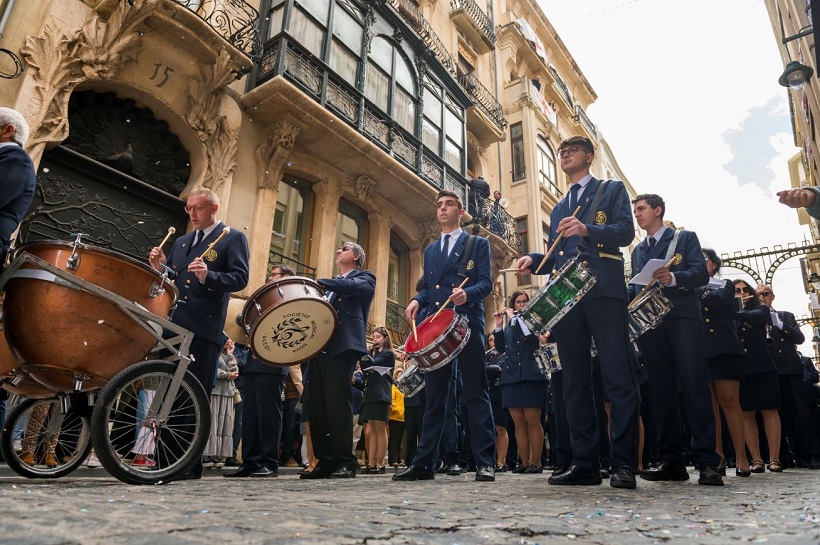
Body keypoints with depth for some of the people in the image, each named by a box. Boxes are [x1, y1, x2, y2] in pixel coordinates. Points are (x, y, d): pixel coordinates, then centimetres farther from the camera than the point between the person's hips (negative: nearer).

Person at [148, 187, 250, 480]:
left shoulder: (233, 238, 4)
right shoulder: (181, 242, 23)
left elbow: (240, 278, -8)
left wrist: (208, 275, -23)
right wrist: (159, 267, 1)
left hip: (204, 329, -6)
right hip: (173, 325, 6)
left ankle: (190, 463, 5)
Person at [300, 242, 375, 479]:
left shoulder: (364, 277, 10)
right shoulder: (332, 285, 31)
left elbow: (354, 286, -12)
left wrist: (319, 282, -20)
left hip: (342, 345, -7)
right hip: (320, 346, 7)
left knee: (338, 403, -11)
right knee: (318, 406, 2)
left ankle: (345, 462, -5)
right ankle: (325, 461, 9)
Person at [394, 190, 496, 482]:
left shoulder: (478, 244, 9)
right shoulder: (430, 250, 23)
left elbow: (485, 283, -1)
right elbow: (427, 287, 20)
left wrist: (467, 293, -22)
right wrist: (417, 300, -2)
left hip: (468, 324, -4)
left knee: (476, 393, -3)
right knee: (434, 395, 5)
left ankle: (485, 462, 1)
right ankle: (424, 462, 8)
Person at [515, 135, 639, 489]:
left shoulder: (612, 189, 13)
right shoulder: (558, 208, 28)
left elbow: (625, 231, -3)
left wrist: (587, 229, -20)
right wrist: (533, 260, 4)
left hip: (604, 291, -5)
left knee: (618, 377, -8)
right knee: (574, 381, 3)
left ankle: (623, 463, -3)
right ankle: (584, 463, 7)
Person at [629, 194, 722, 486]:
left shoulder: (685, 238, 11)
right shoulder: (637, 250, 25)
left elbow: (702, 274, -2)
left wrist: (674, 278, -21)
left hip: (682, 317, -4)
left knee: (694, 386, -12)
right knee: (661, 391, 2)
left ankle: (707, 461, -9)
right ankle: (672, 460, 5)